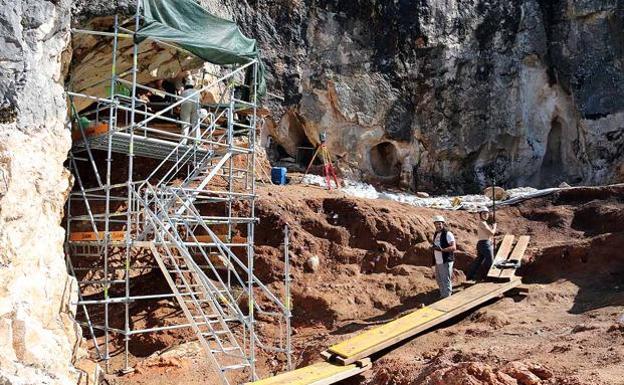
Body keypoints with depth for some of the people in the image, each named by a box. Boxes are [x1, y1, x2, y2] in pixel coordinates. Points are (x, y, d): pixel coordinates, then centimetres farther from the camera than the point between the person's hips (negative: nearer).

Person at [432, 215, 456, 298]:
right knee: (439, 280, 17)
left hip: (446, 262, -8)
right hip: (438, 262, 8)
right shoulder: (436, 234, 13)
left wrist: (442, 249, -29)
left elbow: (453, 247, -19)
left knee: (446, 281, -5)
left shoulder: (448, 234, -11)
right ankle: (442, 296, 32)